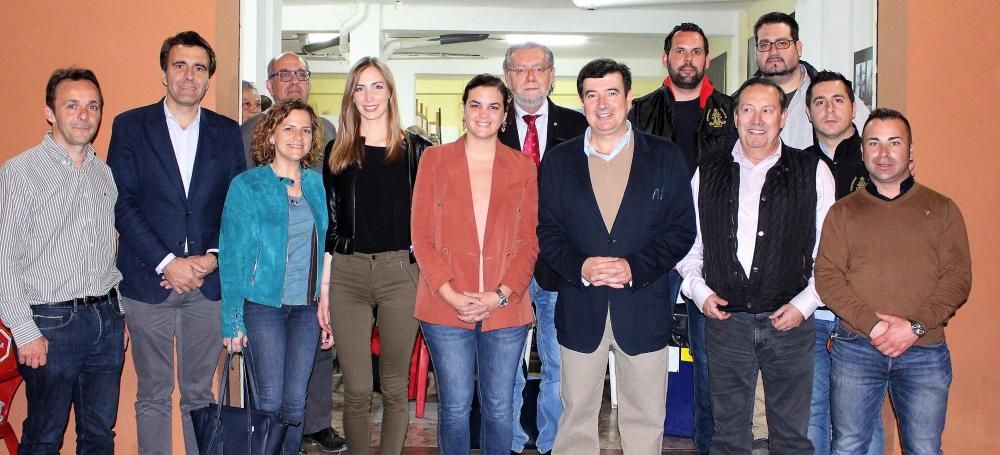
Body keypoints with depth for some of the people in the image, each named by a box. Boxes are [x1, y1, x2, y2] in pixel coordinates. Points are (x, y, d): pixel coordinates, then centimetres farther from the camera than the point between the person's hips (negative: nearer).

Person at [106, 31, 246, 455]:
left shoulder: (227, 131, 8)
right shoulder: (130, 126, 1)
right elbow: (122, 204, -5)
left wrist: (213, 258, -8)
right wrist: (167, 263, -12)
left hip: (208, 281, 2)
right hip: (149, 279, -1)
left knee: (199, 392, 10)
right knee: (153, 395, 8)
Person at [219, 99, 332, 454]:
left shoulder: (317, 184, 8)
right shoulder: (247, 186, -4)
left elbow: (325, 248, 11)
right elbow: (232, 255, -5)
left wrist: (327, 306, 6)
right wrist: (232, 320, -9)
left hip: (306, 306, 4)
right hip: (263, 304, -3)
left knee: (296, 402, 5)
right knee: (270, 401, -3)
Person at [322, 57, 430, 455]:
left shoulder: (414, 149, 5)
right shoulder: (337, 151, 9)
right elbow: (328, 223, 8)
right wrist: (324, 286, 3)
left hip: (400, 272, -1)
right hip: (347, 273, 1)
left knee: (395, 387, 8)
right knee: (356, 390, 2)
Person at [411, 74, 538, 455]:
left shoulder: (522, 167, 7)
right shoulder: (434, 159, 4)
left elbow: (530, 240, 4)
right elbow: (421, 234, 1)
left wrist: (501, 295, -9)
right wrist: (451, 294, -10)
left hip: (505, 308, 1)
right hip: (446, 307, -1)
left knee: (498, 408, 8)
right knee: (455, 407, 6)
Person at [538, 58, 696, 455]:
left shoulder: (666, 157, 2)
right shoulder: (559, 161, 6)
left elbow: (682, 230, -1)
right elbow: (547, 231, 3)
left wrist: (634, 267, -15)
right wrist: (579, 267, -15)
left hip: (644, 307, -1)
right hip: (579, 309, 1)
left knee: (646, 419, 8)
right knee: (576, 415, 9)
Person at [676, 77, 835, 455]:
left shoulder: (813, 172, 3)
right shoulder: (707, 175, 8)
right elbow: (687, 243, 12)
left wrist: (804, 303, -6)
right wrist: (700, 291, -3)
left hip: (791, 321, -1)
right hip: (725, 321, 1)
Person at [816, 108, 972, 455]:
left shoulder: (941, 209, 9)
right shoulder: (843, 212, 8)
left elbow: (958, 276, 0)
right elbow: (827, 276, -2)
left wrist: (914, 327, -13)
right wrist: (872, 324, -15)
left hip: (925, 351, 0)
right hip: (855, 348, 0)